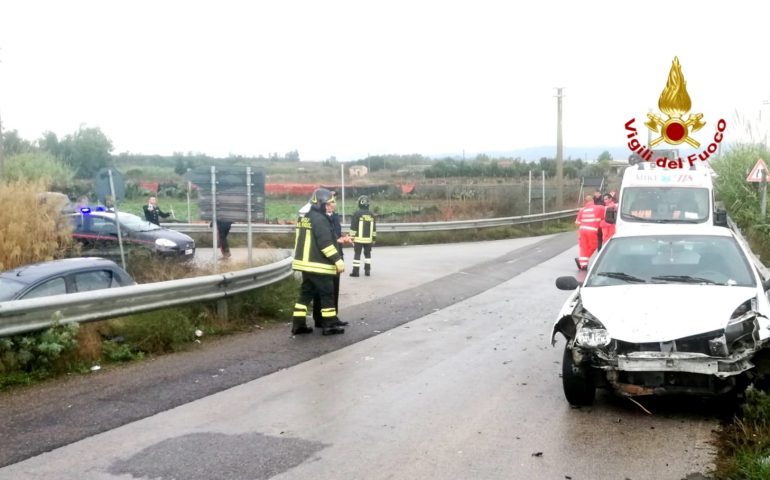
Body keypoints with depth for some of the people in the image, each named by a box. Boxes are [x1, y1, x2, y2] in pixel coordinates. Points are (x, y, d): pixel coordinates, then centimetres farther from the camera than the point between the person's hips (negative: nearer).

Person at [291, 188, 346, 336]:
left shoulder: (304, 218, 13)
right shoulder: (320, 219, -16)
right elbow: (325, 243, -22)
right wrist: (337, 260, -19)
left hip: (306, 263, 9)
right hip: (318, 265, -9)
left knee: (306, 293, 12)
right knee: (327, 294, 0)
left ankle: (298, 324, 11)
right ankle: (329, 325, 4)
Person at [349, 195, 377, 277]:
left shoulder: (357, 214, -9)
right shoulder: (371, 215, 6)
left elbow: (353, 227, -9)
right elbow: (374, 228, 11)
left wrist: (352, 237, -3)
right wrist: (374, 238, 18)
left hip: (358, 239, -4)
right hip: (368, 239, 4)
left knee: (357, 254, 0)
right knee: (367, 254, 15)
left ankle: (355, 271, -4)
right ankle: (367, 270, 14)